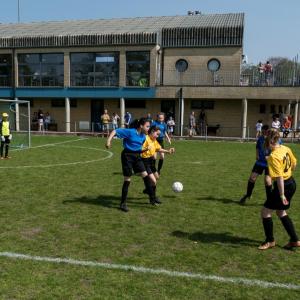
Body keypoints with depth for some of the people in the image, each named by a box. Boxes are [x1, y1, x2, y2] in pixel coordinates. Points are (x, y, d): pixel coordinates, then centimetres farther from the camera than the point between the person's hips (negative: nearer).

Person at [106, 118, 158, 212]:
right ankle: (123, 203, 11)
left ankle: (152, 199, 14)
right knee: (127, 179, -2)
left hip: (137, 156, 7)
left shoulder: (143, 137, 6)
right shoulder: (130, 132, -16)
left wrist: (146, 149, -2)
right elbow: (115, 131, -16)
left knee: (145, 176, 2)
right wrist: (108, 140, -28)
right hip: (127, 156, -7)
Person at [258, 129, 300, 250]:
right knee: (281, 212, 22)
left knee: (265, 211, 4)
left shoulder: (273, 156, -24)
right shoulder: (286, 148, 1)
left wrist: (282, 195, -23)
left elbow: (279, 177, -26)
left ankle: (270, 241, 18)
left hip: (283, 186, -9)